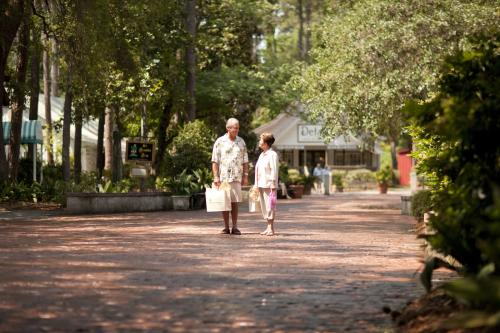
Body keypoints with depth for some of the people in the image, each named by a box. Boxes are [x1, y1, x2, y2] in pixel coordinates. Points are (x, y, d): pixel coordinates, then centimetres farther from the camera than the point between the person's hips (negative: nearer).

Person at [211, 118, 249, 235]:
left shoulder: (241, 142, 10)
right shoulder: (220, 142, 0)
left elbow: (245, 161, 12)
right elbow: (215, 161, -2)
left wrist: (245, 176, 6)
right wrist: (216, 176, -9)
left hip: (236, 177, 2)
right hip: (223, 177, -2)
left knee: (235, 202, 2)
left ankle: (235, 227, 5)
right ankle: (226, 227, 8)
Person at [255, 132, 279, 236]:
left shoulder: (272, 155, -10)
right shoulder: (262, 155, 17)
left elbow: (274, 170, -14)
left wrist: (273, 184, -18)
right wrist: (257, 184, 19)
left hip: (269, 185, -9)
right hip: (261, 185, 9)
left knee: (269, 205, -6)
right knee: (264, 205, 11)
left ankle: (271, 228, -2)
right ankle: (268, 227, 17)